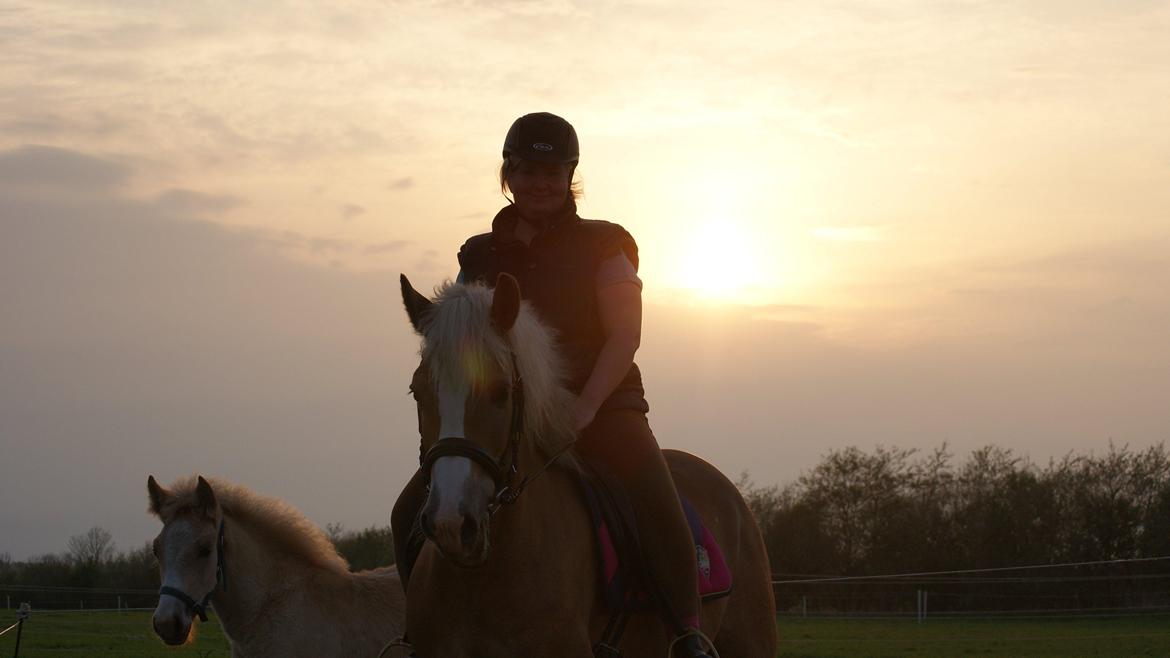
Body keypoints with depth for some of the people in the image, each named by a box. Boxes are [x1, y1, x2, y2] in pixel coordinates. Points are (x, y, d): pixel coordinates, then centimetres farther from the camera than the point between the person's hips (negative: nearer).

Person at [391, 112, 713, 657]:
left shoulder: (602, 246, 4)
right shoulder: (479, 258, 14)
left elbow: (625, 334, -6)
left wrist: (586, 405, -20)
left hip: (601, 407, -4)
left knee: (655, 500, -32)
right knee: (411, 513, -11)